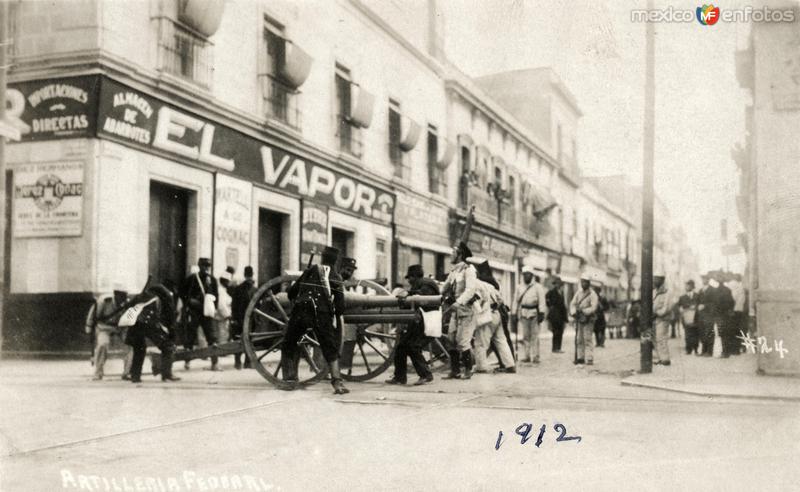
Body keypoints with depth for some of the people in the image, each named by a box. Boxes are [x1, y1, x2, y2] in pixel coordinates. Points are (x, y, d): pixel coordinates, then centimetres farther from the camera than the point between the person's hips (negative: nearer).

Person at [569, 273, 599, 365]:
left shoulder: (593, 294, -9)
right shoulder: (579, 292, 8)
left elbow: (593, 308, -17)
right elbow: (573, 303, 6)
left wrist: (583, 311, -26)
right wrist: (574, 312, -12)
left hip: (588, 319, -5)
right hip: (579, 319, 5)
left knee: (587, 339, -9)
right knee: (579, 339, 5)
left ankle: (589, 359, -9)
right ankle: (580, 358, 11)